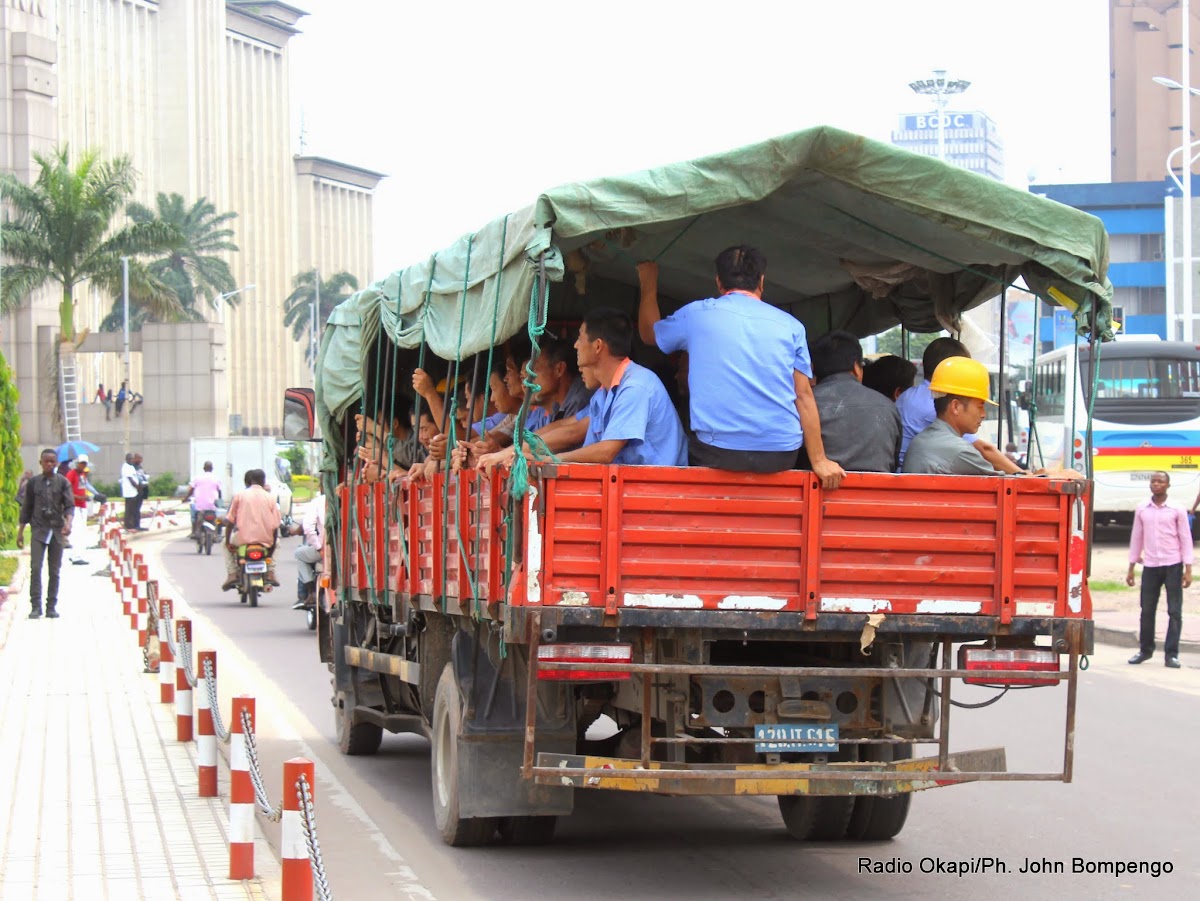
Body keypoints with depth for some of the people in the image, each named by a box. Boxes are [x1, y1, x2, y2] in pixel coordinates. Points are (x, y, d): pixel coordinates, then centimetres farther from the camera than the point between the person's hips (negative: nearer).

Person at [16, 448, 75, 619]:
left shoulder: (63, 482, 4)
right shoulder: (33, 483, 6)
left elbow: (69, 505, -3)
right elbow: (26, 508, 11)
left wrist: (68, 522, -22)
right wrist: (20, 532, 9)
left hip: (57, 530, 0)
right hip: (38, 530, 0)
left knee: (54, 571, 5)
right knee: (35, 568, -12)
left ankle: (52, 607, 11)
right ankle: (35, 606, -12)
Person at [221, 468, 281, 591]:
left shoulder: (240, 495, 1)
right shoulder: (270, 498, 4)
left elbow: (230, 520, 1)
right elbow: (275, 526, 3)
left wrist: (228, 541, 13)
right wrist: (272, 547, 13)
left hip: (244, 538, -1)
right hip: (266, 539, 1)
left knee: (226, 544, 30)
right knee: (275, 542, 37)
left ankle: (231, 575, 13)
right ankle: (270, 573, 21)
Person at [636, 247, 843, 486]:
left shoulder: (695, 314, 8)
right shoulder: (790, 325, 9)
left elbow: (649, 333, 29)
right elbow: (803, 395, 5)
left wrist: (648, 286, 46)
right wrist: (819, 460, 5)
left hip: (717, 456, -2)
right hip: (781, 456, 2)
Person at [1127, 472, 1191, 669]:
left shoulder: (1177, 511, 1)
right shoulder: (1142, 511, 8)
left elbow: (1186, 539, 1)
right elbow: (1136, 539, 14)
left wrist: (1188, 570, -6)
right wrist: (1131, 568, 12)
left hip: (1173, 565, -2)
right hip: (1150, 566, 2)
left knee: (1175, 611, -4)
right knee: (1147, 610, 6)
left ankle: (1171, 654, 0)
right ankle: (1145, 649, 20)